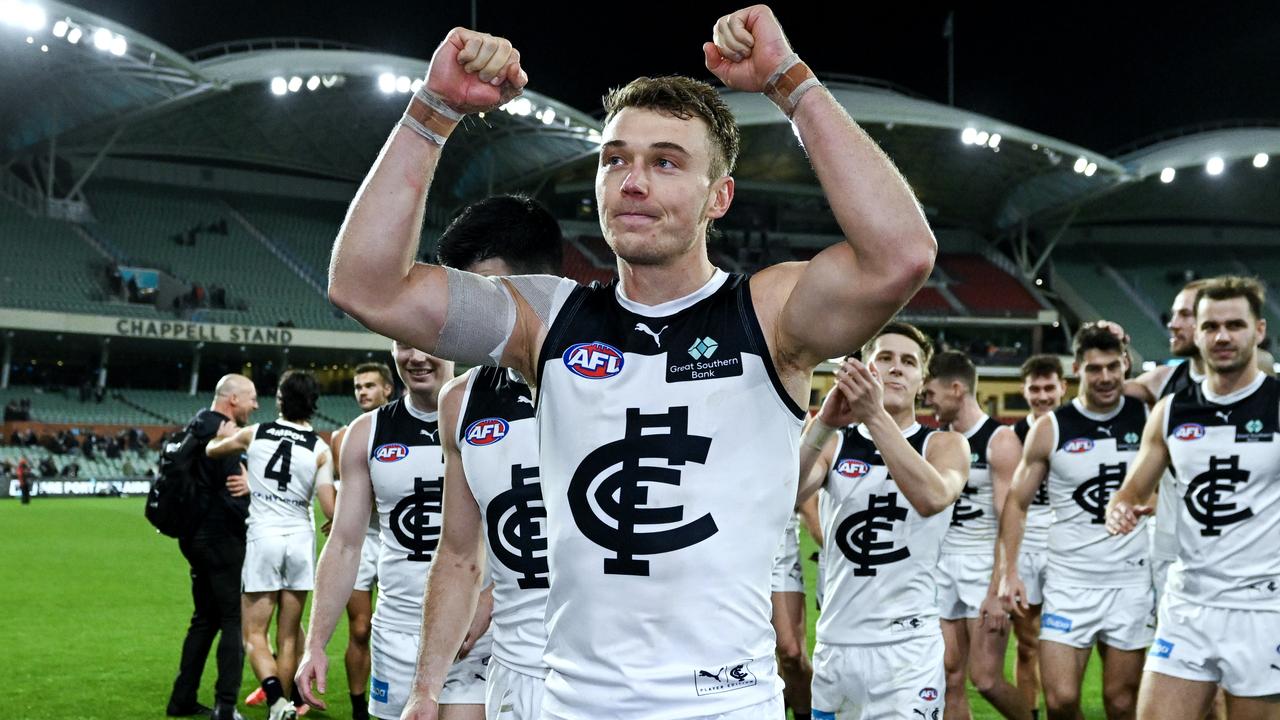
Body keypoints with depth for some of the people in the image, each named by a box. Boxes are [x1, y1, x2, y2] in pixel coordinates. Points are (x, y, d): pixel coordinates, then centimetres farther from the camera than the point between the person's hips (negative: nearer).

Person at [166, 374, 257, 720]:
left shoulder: (194, 428, 13)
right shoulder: (224, 433, -17)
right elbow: (231, 496, -22)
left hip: (195, 536, 10)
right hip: (222, 539, -10)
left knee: (205, 619, 18)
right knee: (234, 620, -3)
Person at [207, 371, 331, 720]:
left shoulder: (254, 434, 1)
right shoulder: (320, 449, -2)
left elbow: (211, 450, 19)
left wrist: (225, 434, 40)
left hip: (263, 537, -1)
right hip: (301, 538, 1)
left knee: (255, 634, 4)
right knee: (288, 638, 12)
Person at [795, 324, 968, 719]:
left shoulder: (945, 445, 2)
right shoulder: (834, 443, 6)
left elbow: (932, 498, -22)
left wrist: (875, 415, -31)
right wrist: (825, 422, -31)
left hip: (907, 649, -2)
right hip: (833, 646, 2)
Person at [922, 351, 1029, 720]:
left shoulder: (1000, 442, -10)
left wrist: (997, 592, -20)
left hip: (985, 566, -6)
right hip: (945, 565, 6)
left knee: (986, 679, -8)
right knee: (950, 679, 4)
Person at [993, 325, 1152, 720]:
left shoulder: (1148, 418, -1)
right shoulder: (1050, 429, -3)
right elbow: (1016, 503, 4)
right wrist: (1008, 571, -7)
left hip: (1132, 582, 1)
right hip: (1069, 583, 0)